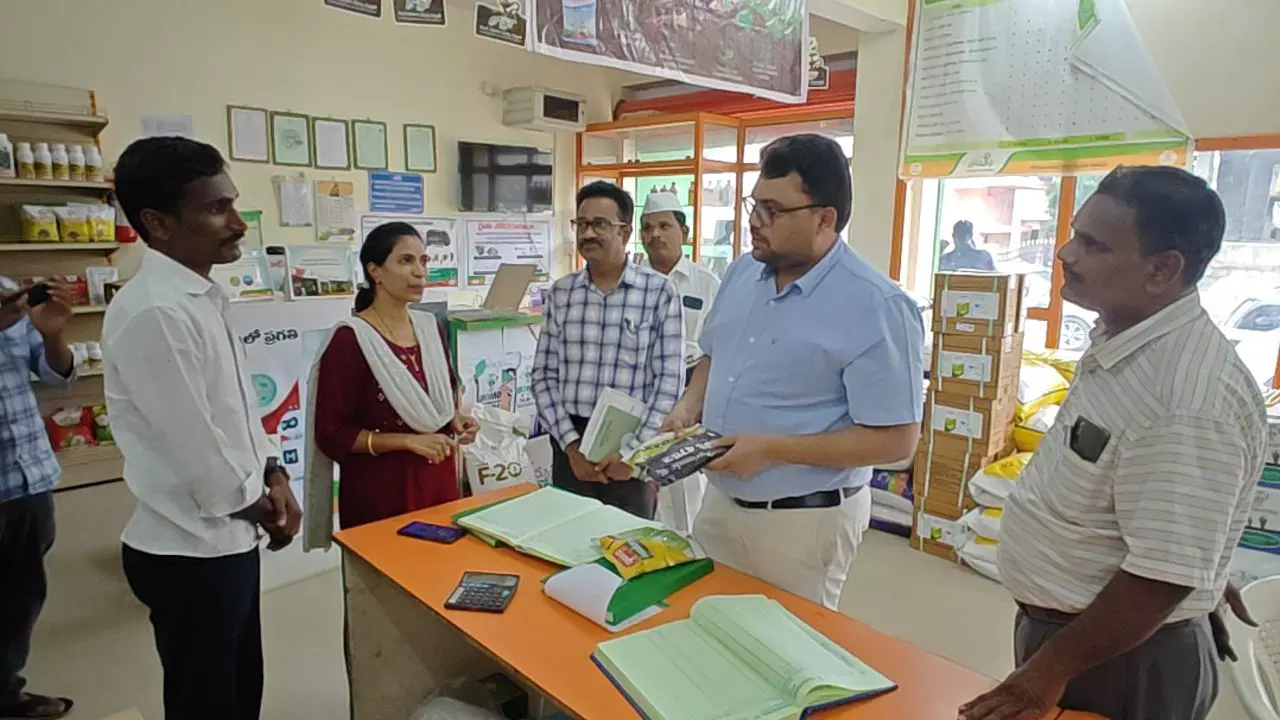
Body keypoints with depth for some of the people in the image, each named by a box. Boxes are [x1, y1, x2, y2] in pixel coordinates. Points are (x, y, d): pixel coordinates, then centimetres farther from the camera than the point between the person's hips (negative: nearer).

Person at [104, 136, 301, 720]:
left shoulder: (203, 296, 6)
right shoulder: (153, 312, -24)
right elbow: (194, 447, -24)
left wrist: (274, 475, 2)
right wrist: (261, 508, -8)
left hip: (228, 537, 8)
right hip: (191, 551, -8)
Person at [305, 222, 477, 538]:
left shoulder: (429, 328, 5)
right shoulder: (349, 341, -14)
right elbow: (331, 434, -14)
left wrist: (456, 420, -2)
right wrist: (408, 441, -20)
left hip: (438, 480, 6)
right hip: (379, 490, -6)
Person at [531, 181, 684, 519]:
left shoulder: (659, 292, -6)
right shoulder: (560, 293, 4)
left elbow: (669, 381, -8)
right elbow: (544, 376, 3)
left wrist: (632, 451, -13)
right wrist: (570, 443, -7)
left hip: (633, 447, -2)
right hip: (572, 444, 3)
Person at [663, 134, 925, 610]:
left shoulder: (876, 307, -20)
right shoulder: (742, 272, 2)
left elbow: (895, 439, -20)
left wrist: (771, 450, -24)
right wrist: (689, 407, -4)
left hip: (803, 519, -6)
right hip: (719, 499, 7)